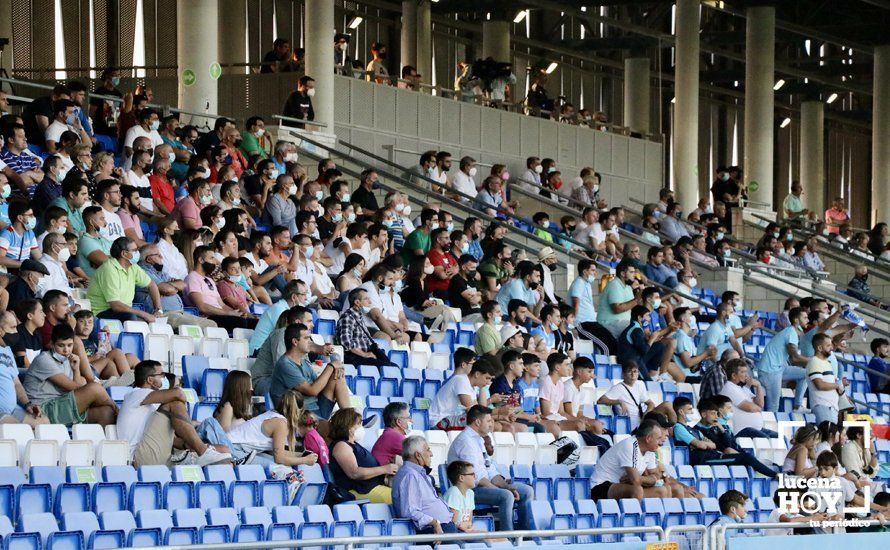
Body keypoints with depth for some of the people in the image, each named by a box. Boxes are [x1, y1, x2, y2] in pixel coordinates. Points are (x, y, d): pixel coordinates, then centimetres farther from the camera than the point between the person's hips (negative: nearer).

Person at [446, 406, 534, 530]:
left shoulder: (478, 440, 17)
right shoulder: (465, 441, -15)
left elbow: (491, 472, 15)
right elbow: (476, 476, -21)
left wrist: (506, 486, -3)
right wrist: (504, 490, -21)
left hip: (484, 485, 10)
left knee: (527, 491, 3)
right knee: (506, 496, -32)